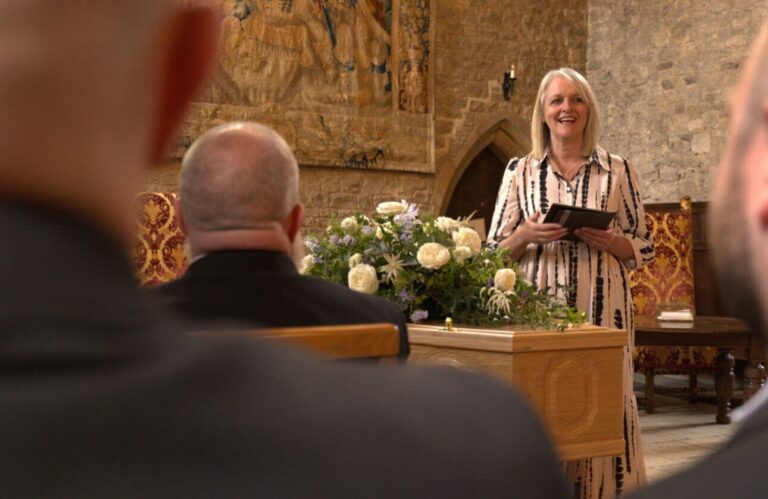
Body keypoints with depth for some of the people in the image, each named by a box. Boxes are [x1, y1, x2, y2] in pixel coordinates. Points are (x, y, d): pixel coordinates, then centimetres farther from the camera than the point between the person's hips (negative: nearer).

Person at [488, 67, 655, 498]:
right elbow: (495, 252, 7)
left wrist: (609, 242, -11)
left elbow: (644, 250, 8)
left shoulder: (619, 171, 7)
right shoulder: (520, 171, 8)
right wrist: (526, 235, -12)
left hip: (601, 309, 0)